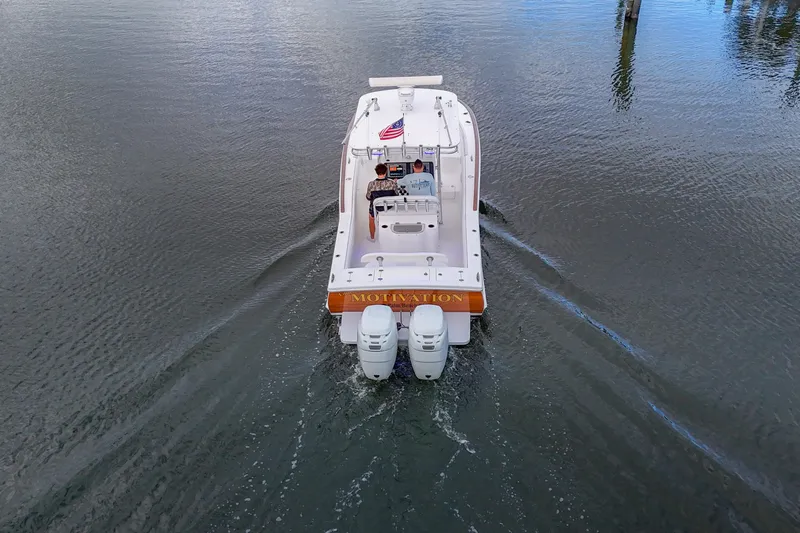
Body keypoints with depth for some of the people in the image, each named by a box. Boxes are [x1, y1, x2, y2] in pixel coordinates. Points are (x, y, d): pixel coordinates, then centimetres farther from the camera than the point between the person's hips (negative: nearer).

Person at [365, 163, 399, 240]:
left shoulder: (371, 184, -22)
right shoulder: (392, 183, -22)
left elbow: (368, 198, -8)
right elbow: (396, 195, -7)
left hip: (376, 208, -1)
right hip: (390, 208, 1)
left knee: (371, 217, 34)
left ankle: (372, 237, 50)